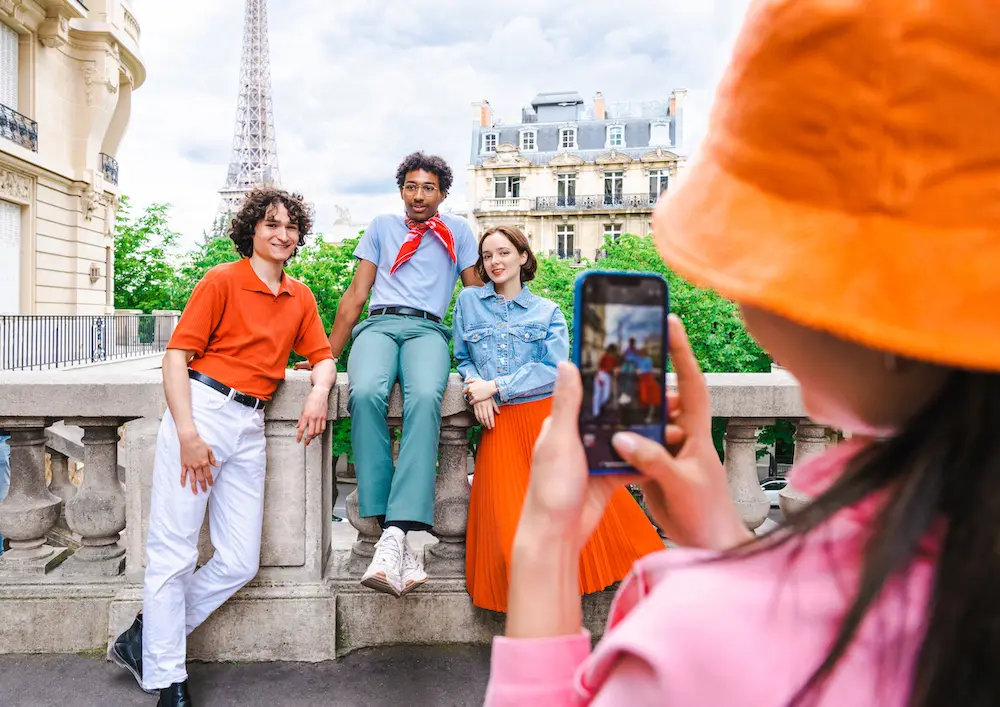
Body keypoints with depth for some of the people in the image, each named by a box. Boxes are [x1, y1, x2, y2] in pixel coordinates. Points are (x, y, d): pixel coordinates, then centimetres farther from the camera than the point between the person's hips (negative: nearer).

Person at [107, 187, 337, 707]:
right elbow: (177, 354, -5)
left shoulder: (301, 297, 16)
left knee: (240, 563, 4)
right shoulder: (222, 280, 0)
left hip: (250, 426, 6)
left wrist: (319, 391, -5)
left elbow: (323, 356, 19)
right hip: (201, 408, -5)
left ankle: (146, 638, 22)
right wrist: (187, 433, -14)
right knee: (174, 553, -1)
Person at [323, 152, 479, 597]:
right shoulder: (382, 227, 25)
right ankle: (390, 531, -36)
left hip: (428, 330, -1)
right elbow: (356, 295, 21)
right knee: (366, 394, -35)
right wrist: (326, 357, 15)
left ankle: (396, 533, -45)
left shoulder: (457, 231, 22)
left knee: (425, 398, -37)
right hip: (379, 325, 1)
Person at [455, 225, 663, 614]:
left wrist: (495, 387, -11)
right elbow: (463, 359, 18)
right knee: (507, 520, -11)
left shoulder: (547, 311, 9)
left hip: (548, 417, -1)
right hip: (499, 425, 1)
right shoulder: (468, 301, 14)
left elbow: (555, 368, -3)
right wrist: (476, 390, -4)